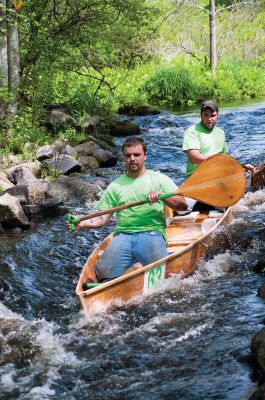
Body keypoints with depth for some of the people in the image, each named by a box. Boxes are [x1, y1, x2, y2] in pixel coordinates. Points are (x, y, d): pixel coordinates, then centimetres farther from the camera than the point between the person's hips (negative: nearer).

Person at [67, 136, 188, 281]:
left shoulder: (159, 179, 13)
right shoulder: (115, 186, 19)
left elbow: (183, 205, 5)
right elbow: (102, 217, 12)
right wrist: (83, 223, -7)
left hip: (152, 233, -2)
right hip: (123, 235, 2)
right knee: (105, 274, -23)